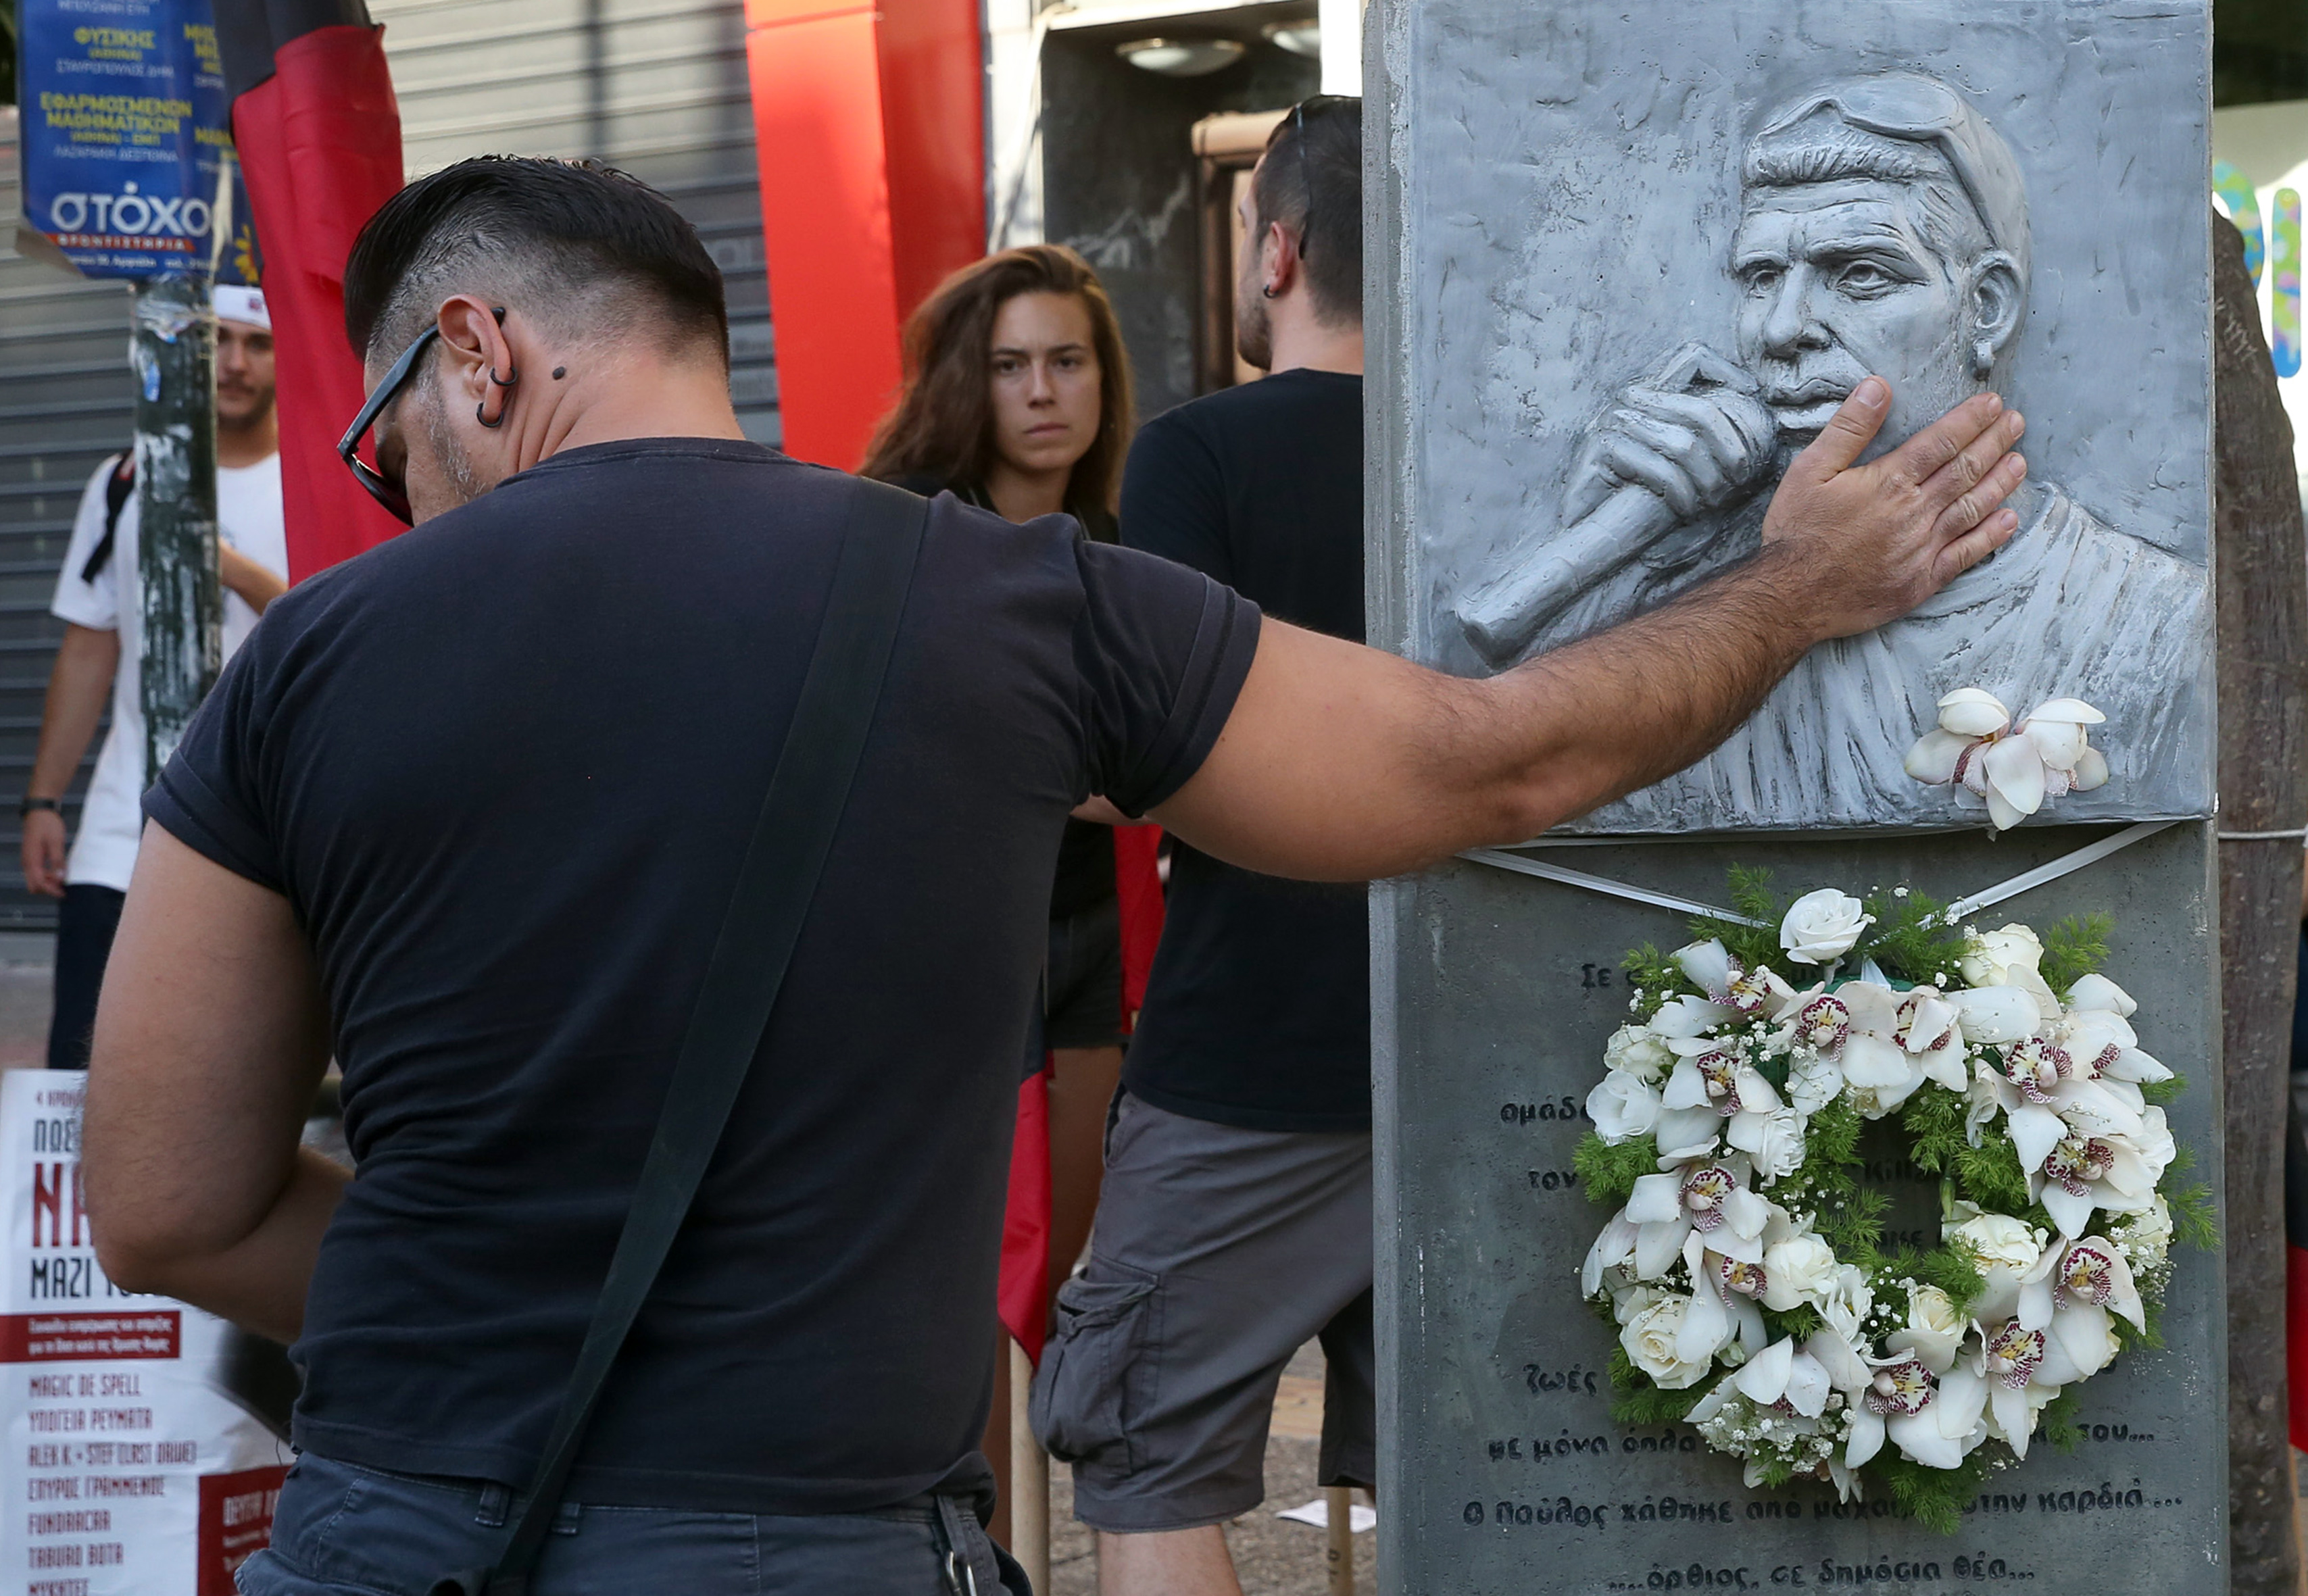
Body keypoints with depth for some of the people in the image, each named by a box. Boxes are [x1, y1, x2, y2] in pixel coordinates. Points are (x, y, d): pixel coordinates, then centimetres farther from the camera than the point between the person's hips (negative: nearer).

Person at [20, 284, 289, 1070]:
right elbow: (88, 653, 16)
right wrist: (42, 800, 10)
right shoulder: (124, 484, 13)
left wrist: (234, 569, -21)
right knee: (79, 1065, 0)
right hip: (120, 838, 3)